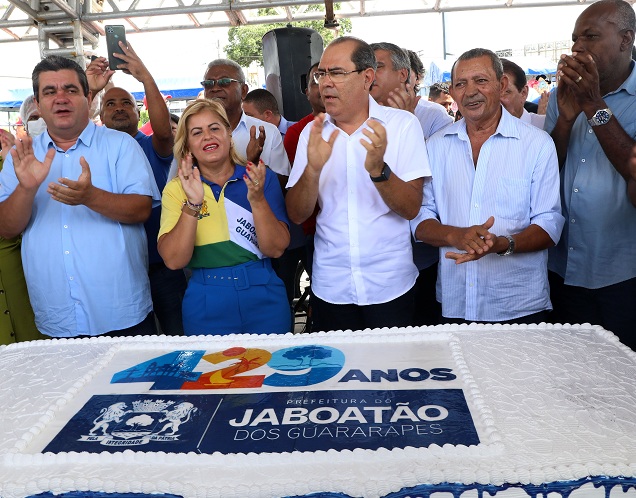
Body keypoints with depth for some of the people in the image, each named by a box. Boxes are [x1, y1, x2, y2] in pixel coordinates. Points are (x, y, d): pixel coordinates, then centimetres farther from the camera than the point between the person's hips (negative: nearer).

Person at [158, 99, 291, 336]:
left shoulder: (261, 178, -1)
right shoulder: (176, 188, 0)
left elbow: (276, 249, -8)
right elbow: (174, 260, -11)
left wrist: (257, 199, -21)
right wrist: (193, 204, -22)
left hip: (264, 298, 1)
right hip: (206, 305, 0)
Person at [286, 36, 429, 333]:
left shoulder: (402, 124, -6)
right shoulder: (313, 133, 2)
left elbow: (412, 208, -13)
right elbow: (297, 216, -4)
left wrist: (378, 169, -31)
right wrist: (313, 169, -22)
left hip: (390, 288, -2)